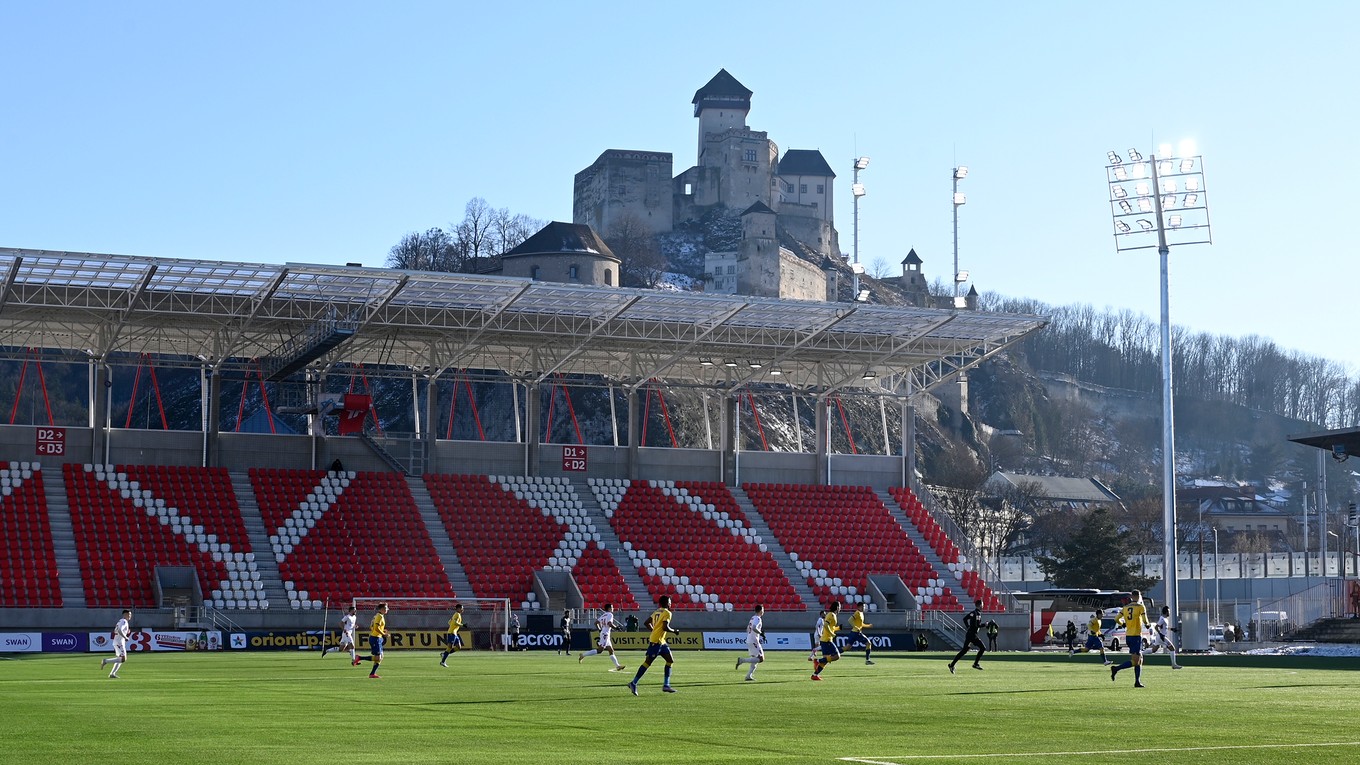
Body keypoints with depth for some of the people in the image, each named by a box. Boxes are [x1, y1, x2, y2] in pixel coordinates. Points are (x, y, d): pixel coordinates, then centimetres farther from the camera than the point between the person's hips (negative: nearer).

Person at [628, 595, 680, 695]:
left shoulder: (656, 612, 16)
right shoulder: (667, 613, -10)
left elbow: (646, 623, 15)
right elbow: (665, 627, -21)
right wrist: (674, 631, -4)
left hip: (661, 642, 10)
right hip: (656, 641, -10)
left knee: (670, 661, 12)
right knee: (648, 662, -8)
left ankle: (666, 685, 11)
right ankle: (634, 683, -5)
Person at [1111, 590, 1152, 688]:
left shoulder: (1125, 607, 8)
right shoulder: (1140, 607, -7)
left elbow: (1116, 619, 5)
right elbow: (1145, 621, -16)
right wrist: (1147, 625, 7)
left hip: (1128, 635, 7)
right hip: (1136, 635, -7)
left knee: (1139, 659, 14)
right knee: (1135, 661, -6)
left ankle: (1138, 682, 11)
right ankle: (1116, 668, -20)